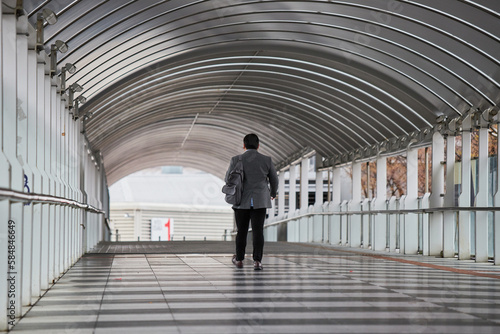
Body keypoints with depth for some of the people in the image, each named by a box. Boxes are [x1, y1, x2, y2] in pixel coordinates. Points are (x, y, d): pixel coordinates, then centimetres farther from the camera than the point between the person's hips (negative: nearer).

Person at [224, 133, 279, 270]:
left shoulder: (236, 160, -3)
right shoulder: (267, 160, -1)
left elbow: (228, 179, 6)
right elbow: (274, 180, 9)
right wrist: (273, 193, 29)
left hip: (242, 201, 0)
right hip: (260, 202, 0)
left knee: (241, 231, 13)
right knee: (258, 231, -2)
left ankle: (239, 259, 23)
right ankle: (257, 261, -11)